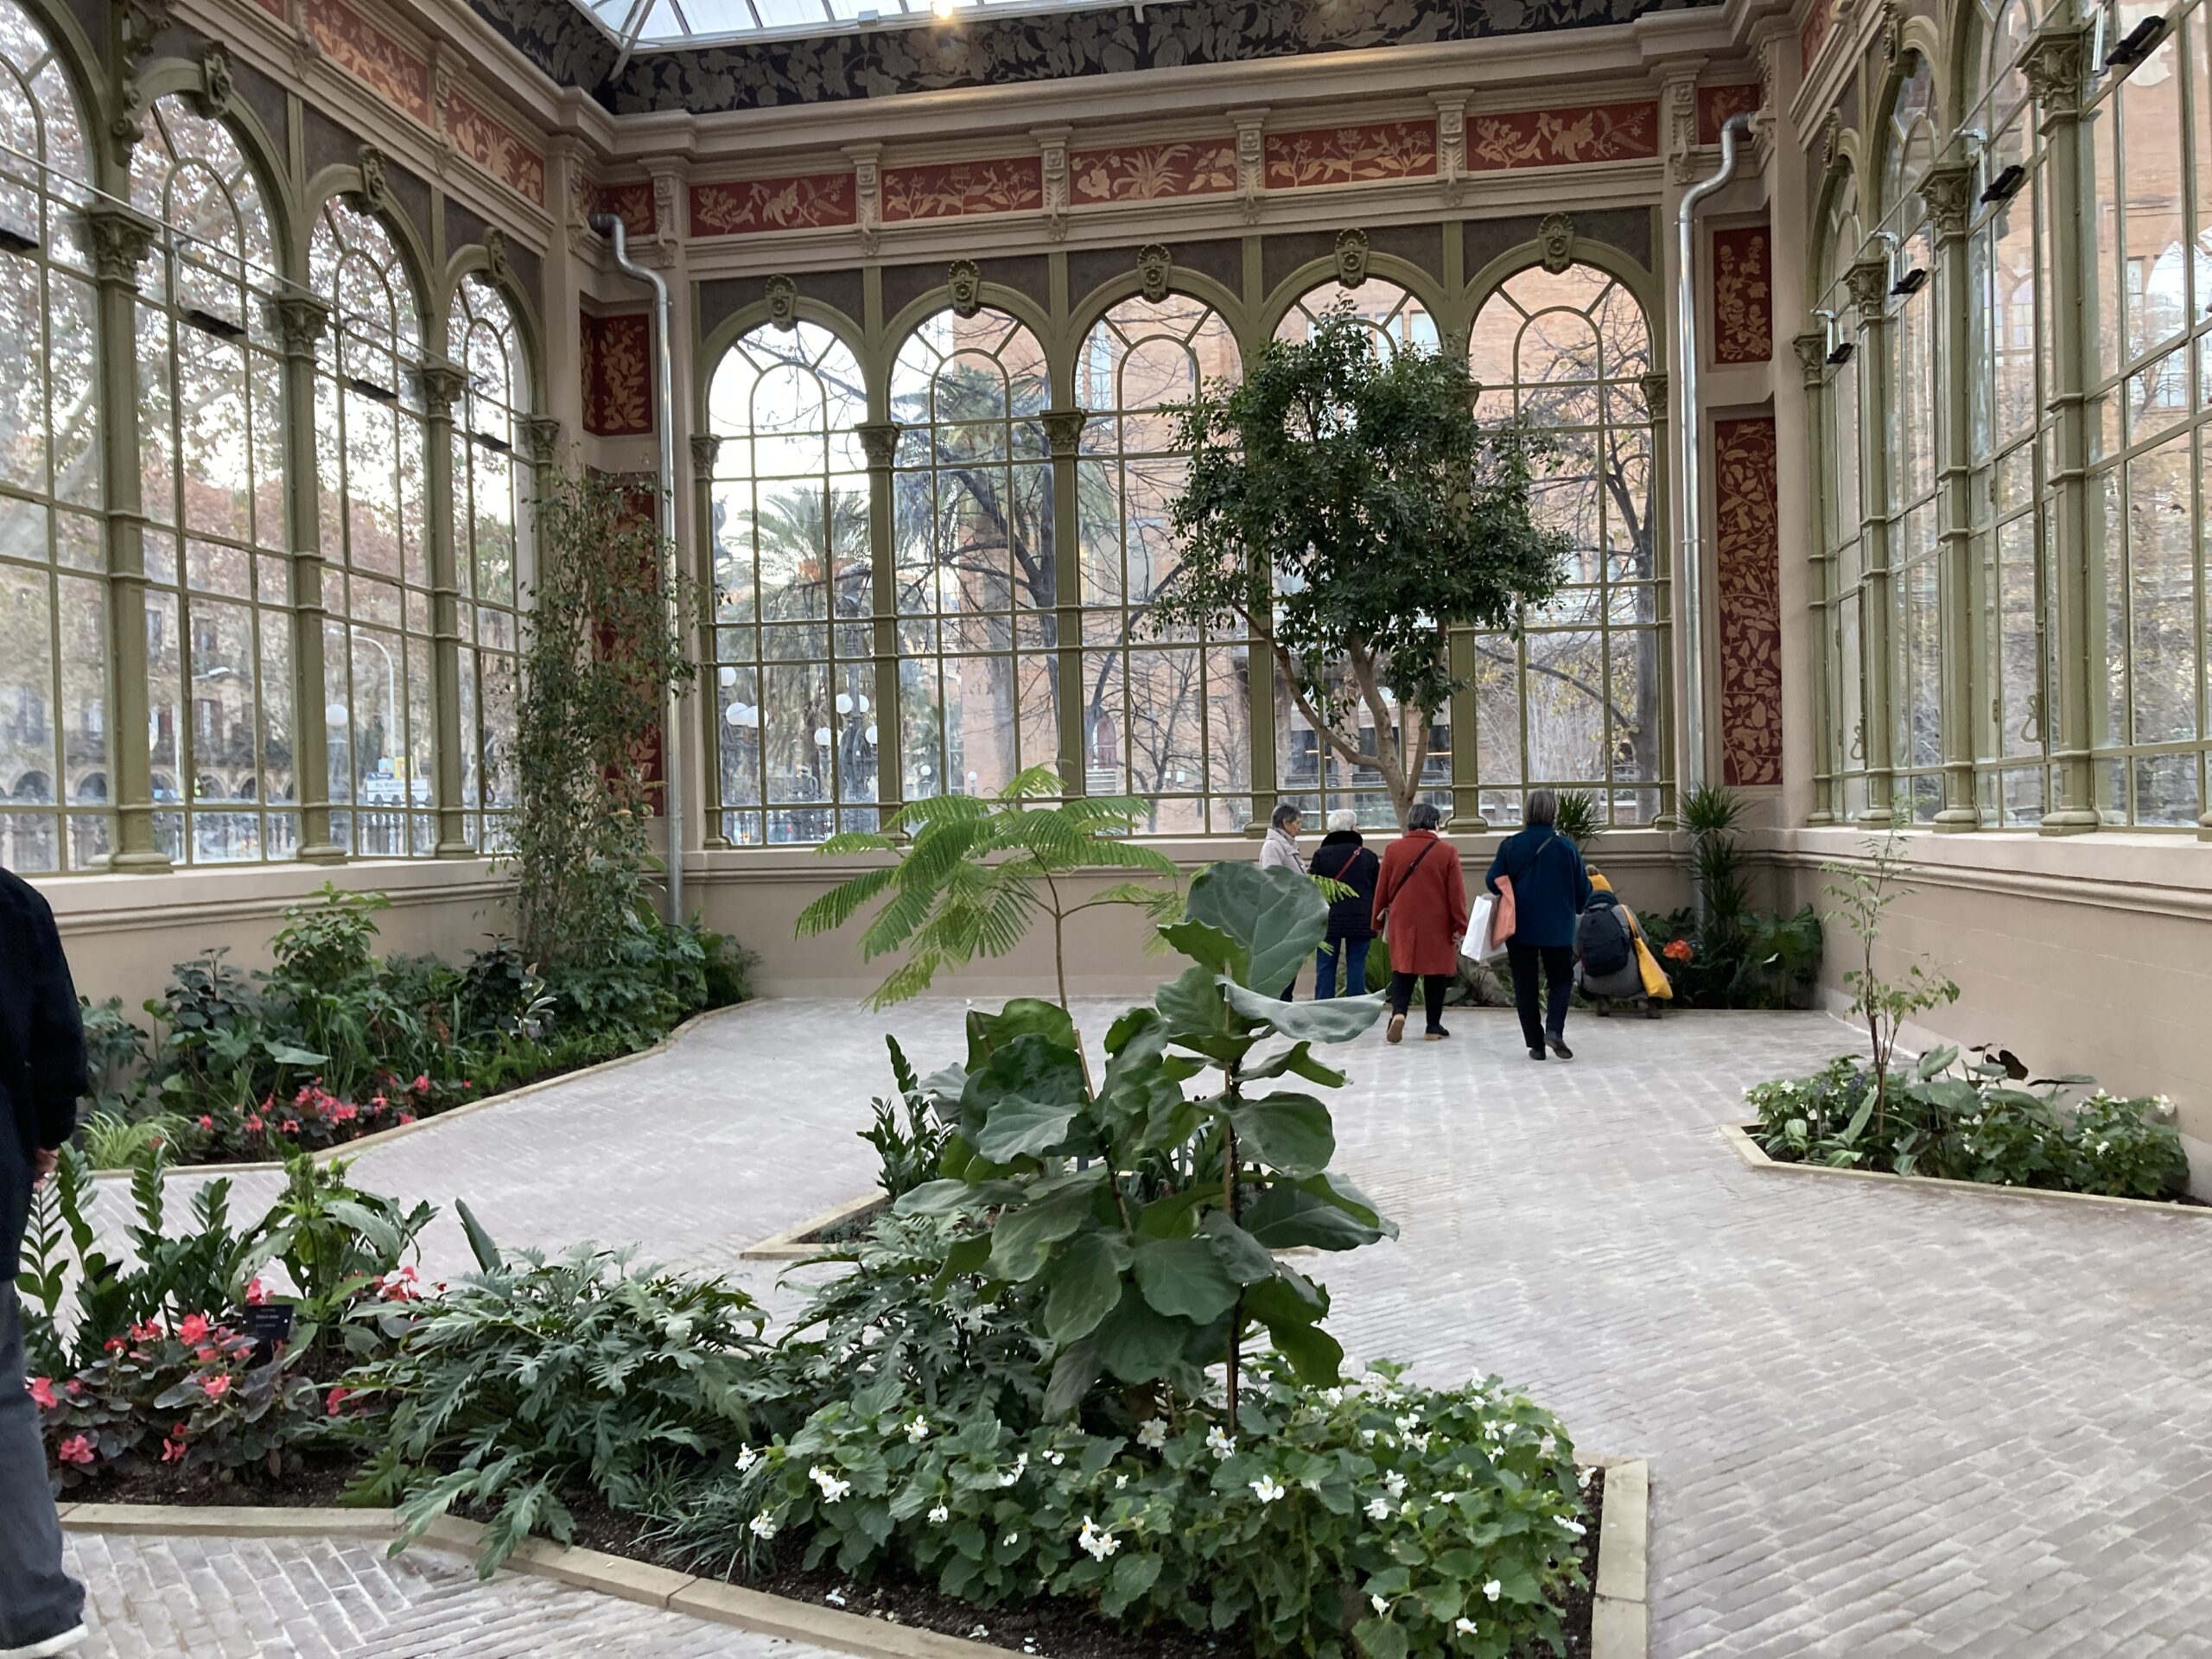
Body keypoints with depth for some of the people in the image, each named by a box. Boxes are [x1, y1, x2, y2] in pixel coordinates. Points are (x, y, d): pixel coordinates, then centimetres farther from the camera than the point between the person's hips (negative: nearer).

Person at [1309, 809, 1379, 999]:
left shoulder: (1321, 854, -2)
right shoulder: (1368, 856, 4)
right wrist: (1374, 917, 19)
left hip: (1329, 919, -1)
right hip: (1360, 920, 1)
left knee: (1325, 969, 4)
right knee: (1356, 968, 5)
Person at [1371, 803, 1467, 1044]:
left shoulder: (1393, 849, 1)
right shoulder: (1446, 852, -5)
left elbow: (1381, 888, 6)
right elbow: (1456, 893, -5)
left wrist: (1378, 921, 16)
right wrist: (1459, 925, 2)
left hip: (1402, 923, 1)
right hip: (1437, 925, -1)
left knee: (1402, 970, 8)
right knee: (1436, 973, 9)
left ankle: (1398, 1012, -16)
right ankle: (1434, 1026, 14)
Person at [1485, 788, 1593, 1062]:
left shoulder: (1511, 845, -6)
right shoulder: (1567, 847, -6)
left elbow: (1493, 882, -3)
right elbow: (1582, 890, 2)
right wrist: (1575, 908, 23)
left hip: (1520, 926, 1)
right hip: (1558, 928, 0)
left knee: (1525, 984, 9)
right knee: (1561, 979, 14)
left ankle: (1536, 1044, 7)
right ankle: (1554, 1030, -8)